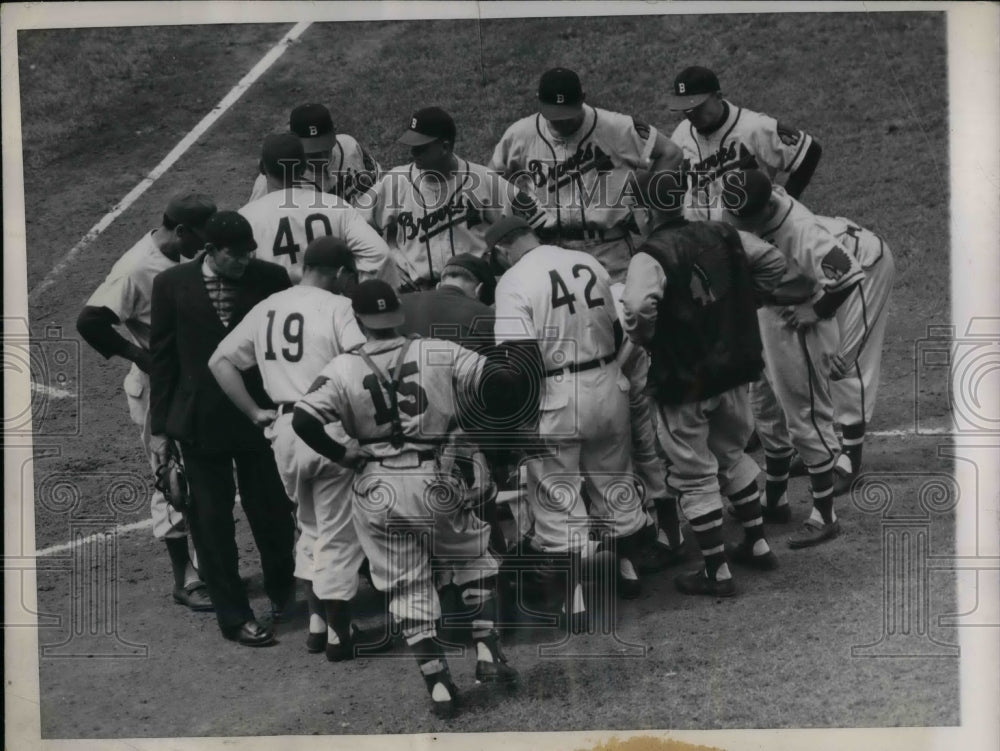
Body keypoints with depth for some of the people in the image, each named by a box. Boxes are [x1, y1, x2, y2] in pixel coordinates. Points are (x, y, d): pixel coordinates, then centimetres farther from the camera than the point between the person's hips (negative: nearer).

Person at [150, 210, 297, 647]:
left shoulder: (270, 279, -6)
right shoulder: (172, 285, -5)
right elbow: (162, 358, 1)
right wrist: (160, 426, 3)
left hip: (261, 414, 0)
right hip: (200, 420, 0)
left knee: (270, 509, 8)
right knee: (212, 520, 6)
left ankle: (280, 587, 36)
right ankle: (234, 616, 18)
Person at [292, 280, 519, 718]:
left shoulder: (343, 370, -5)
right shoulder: (438, 355, -4)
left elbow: (303, 419, -15)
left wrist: (342, 455, -2)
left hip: (376, 489, 1)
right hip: (430, 480, -1)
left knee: (407, 587, 10)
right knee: (474, 561, 21)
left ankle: (438, 683, 6)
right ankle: (487, 652, 10)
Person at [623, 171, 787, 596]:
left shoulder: (652, 255, -19)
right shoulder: (722, 235, 1)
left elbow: (638, 306, -36)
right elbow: (774, 263, 12)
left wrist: (643, 339, -16)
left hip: (684, 382, -6)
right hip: (734, 372, 6)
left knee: (694, 475, 7)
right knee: (731, 455, 27)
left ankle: (717, 573, 13)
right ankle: (757, 545, 35)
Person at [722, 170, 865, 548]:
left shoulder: (800, 231, -31)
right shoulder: (755, 214, -7)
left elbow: (849, 273, -35)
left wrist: (817, 311, -22)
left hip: (797, 332, -9)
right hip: (765, 325, 9)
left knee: (807, 420, 2)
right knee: (769, 414, 21)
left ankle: (825, 517, 14)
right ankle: (774, 500, 38)